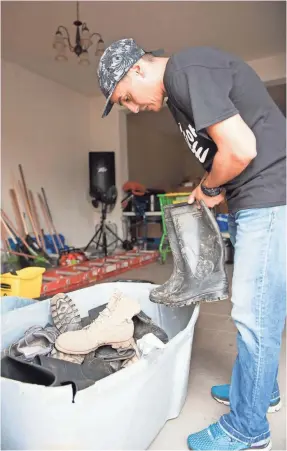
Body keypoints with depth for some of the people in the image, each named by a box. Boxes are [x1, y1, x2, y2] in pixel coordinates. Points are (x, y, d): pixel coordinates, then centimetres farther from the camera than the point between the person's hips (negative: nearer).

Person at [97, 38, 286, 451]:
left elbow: (241, 149, -23)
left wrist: (207, 188, -7)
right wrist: (212, 191, 7)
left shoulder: (186, 70, -15)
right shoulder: (178, 91, 16)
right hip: (252, 201, 10)